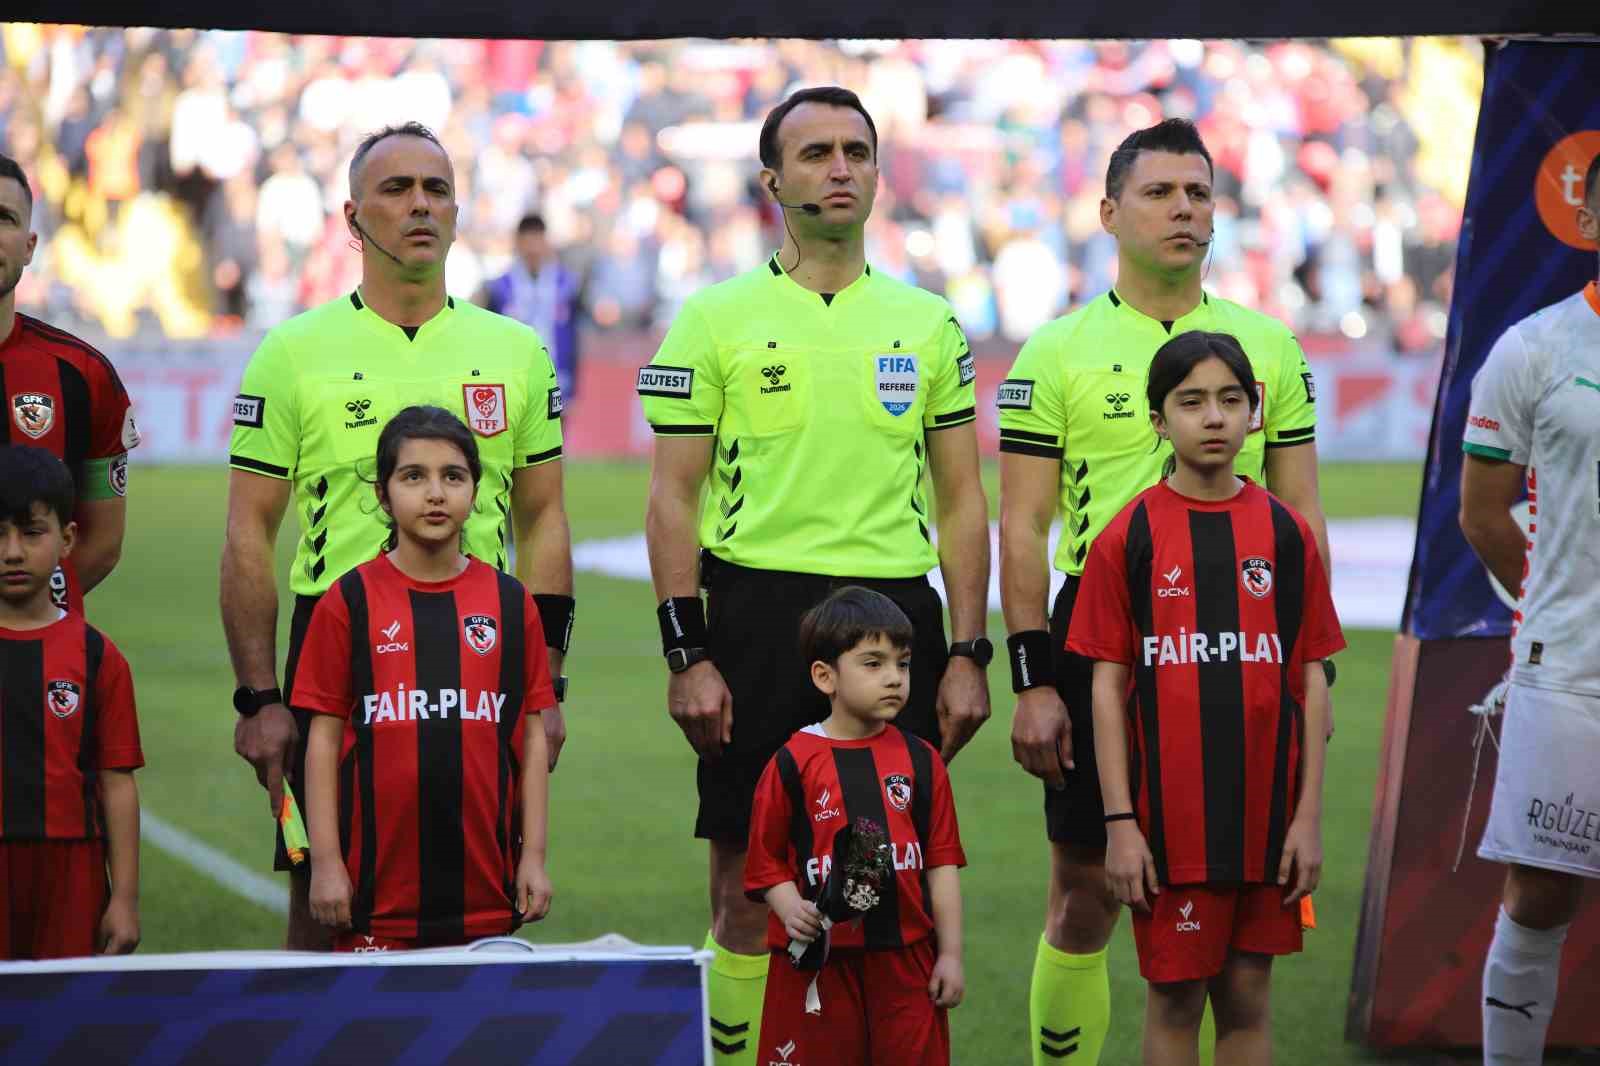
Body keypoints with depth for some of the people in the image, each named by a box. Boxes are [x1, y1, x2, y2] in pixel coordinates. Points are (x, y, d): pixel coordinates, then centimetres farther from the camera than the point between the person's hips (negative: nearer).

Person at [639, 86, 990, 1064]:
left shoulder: (927, 323, 10)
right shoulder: (717, 319, 2)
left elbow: (961, 501, 11)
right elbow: (674, 498, 0)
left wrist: (969, 655, 3)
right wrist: (687, 654, -8)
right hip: (759, 615, -2)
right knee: (748, 885, 0)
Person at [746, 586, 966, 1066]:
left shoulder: (920, 760, 6)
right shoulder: (794, 763, -3)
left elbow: (942, 862, 8)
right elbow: (767, 862, 0)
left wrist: (950, 954, 5)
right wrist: (792, 910, -19)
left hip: (904, 958, 3)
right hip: (819, 961, -2)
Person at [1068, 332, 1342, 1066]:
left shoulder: (1285, 534, 4)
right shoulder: (1130, 536, -2)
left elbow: (1311, 681, 6)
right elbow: (1108, 686, -1)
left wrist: (1309, 813, 1)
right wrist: (1120, 821, -6)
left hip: (1265, 812, 2)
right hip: (1169, 815, -2)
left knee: (1247, 998, 7)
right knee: (1174, 998, 3)